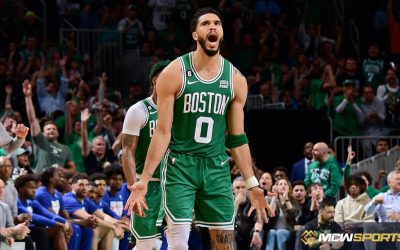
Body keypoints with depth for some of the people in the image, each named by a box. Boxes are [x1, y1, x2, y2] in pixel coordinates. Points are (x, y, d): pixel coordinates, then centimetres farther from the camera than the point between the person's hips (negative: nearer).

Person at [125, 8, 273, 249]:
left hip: (217, 167, 4)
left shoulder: (235, 79, 3)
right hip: (180, 165, -4)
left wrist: (252, 184, 7)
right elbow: (163, 132, -6)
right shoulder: (174, 73, -7)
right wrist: (145, 179, -12)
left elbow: (237, 138, 10)